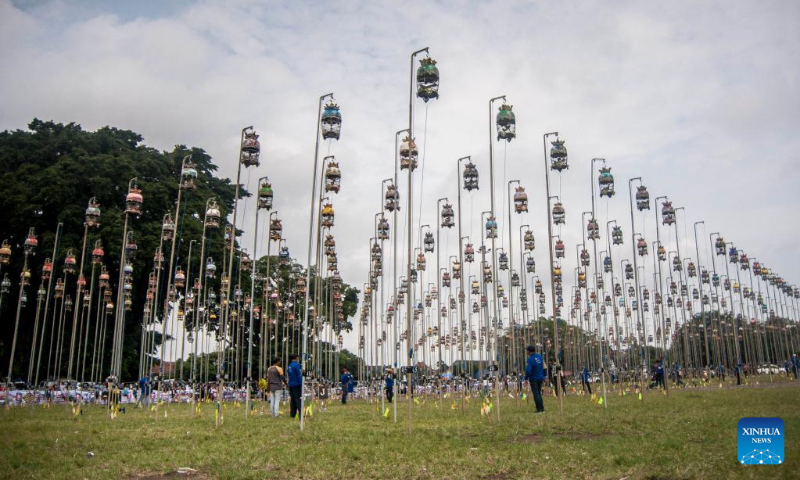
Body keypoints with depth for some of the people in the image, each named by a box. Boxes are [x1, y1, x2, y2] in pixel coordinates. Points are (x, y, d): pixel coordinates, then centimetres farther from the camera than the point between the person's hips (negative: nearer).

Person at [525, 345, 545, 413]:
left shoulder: (530, 359, -19)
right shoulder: (539, 356, 1)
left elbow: (528, 370, -27)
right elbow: (544, 367, 9)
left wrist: (526, 378, -14)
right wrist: (543, 376, 18)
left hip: (533, 379, -6)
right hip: (540, 378, 6)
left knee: (536, 394, 1)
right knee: (539, 393, 16)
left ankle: (539, 409, 0)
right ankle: (542, 409, 16)